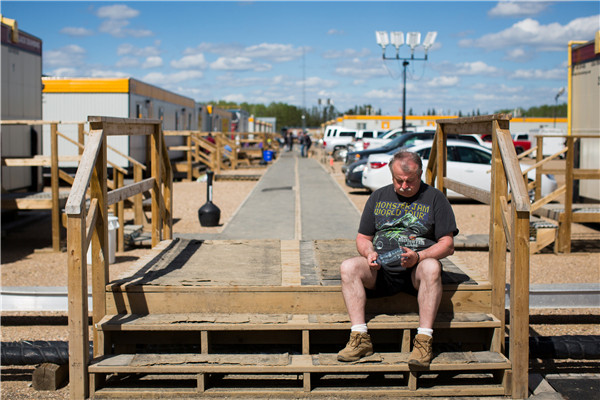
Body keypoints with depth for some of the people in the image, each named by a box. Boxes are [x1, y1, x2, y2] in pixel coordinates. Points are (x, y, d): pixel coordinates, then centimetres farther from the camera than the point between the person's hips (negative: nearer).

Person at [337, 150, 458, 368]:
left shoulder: (434, 198, 6)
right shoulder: (378, 197, 16)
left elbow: (447, 244, 0)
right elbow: (363, 237, 18)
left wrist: (418, 256, -18)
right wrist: (369, 253, -7)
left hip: (416, 269, -3)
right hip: (381, 269, 3)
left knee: (431, 267, -37)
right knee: (348, 267, -25)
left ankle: (423, 340, -37)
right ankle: (360, 338, -27)